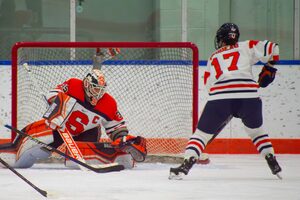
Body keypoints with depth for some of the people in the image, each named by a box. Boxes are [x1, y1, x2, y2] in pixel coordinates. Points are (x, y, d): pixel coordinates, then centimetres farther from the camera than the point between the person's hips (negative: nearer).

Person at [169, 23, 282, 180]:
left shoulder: (213, 58, 28)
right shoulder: (246, 47, 22)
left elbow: (209, 84, 27)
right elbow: (271, 49, 11)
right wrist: (269, 69, 27)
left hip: (219, 97, 0)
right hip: (248, 95, 0)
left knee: (202, 132, 9)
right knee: (256, 130, 26)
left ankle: (186, 164, -8)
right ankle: (272, 163, 18)